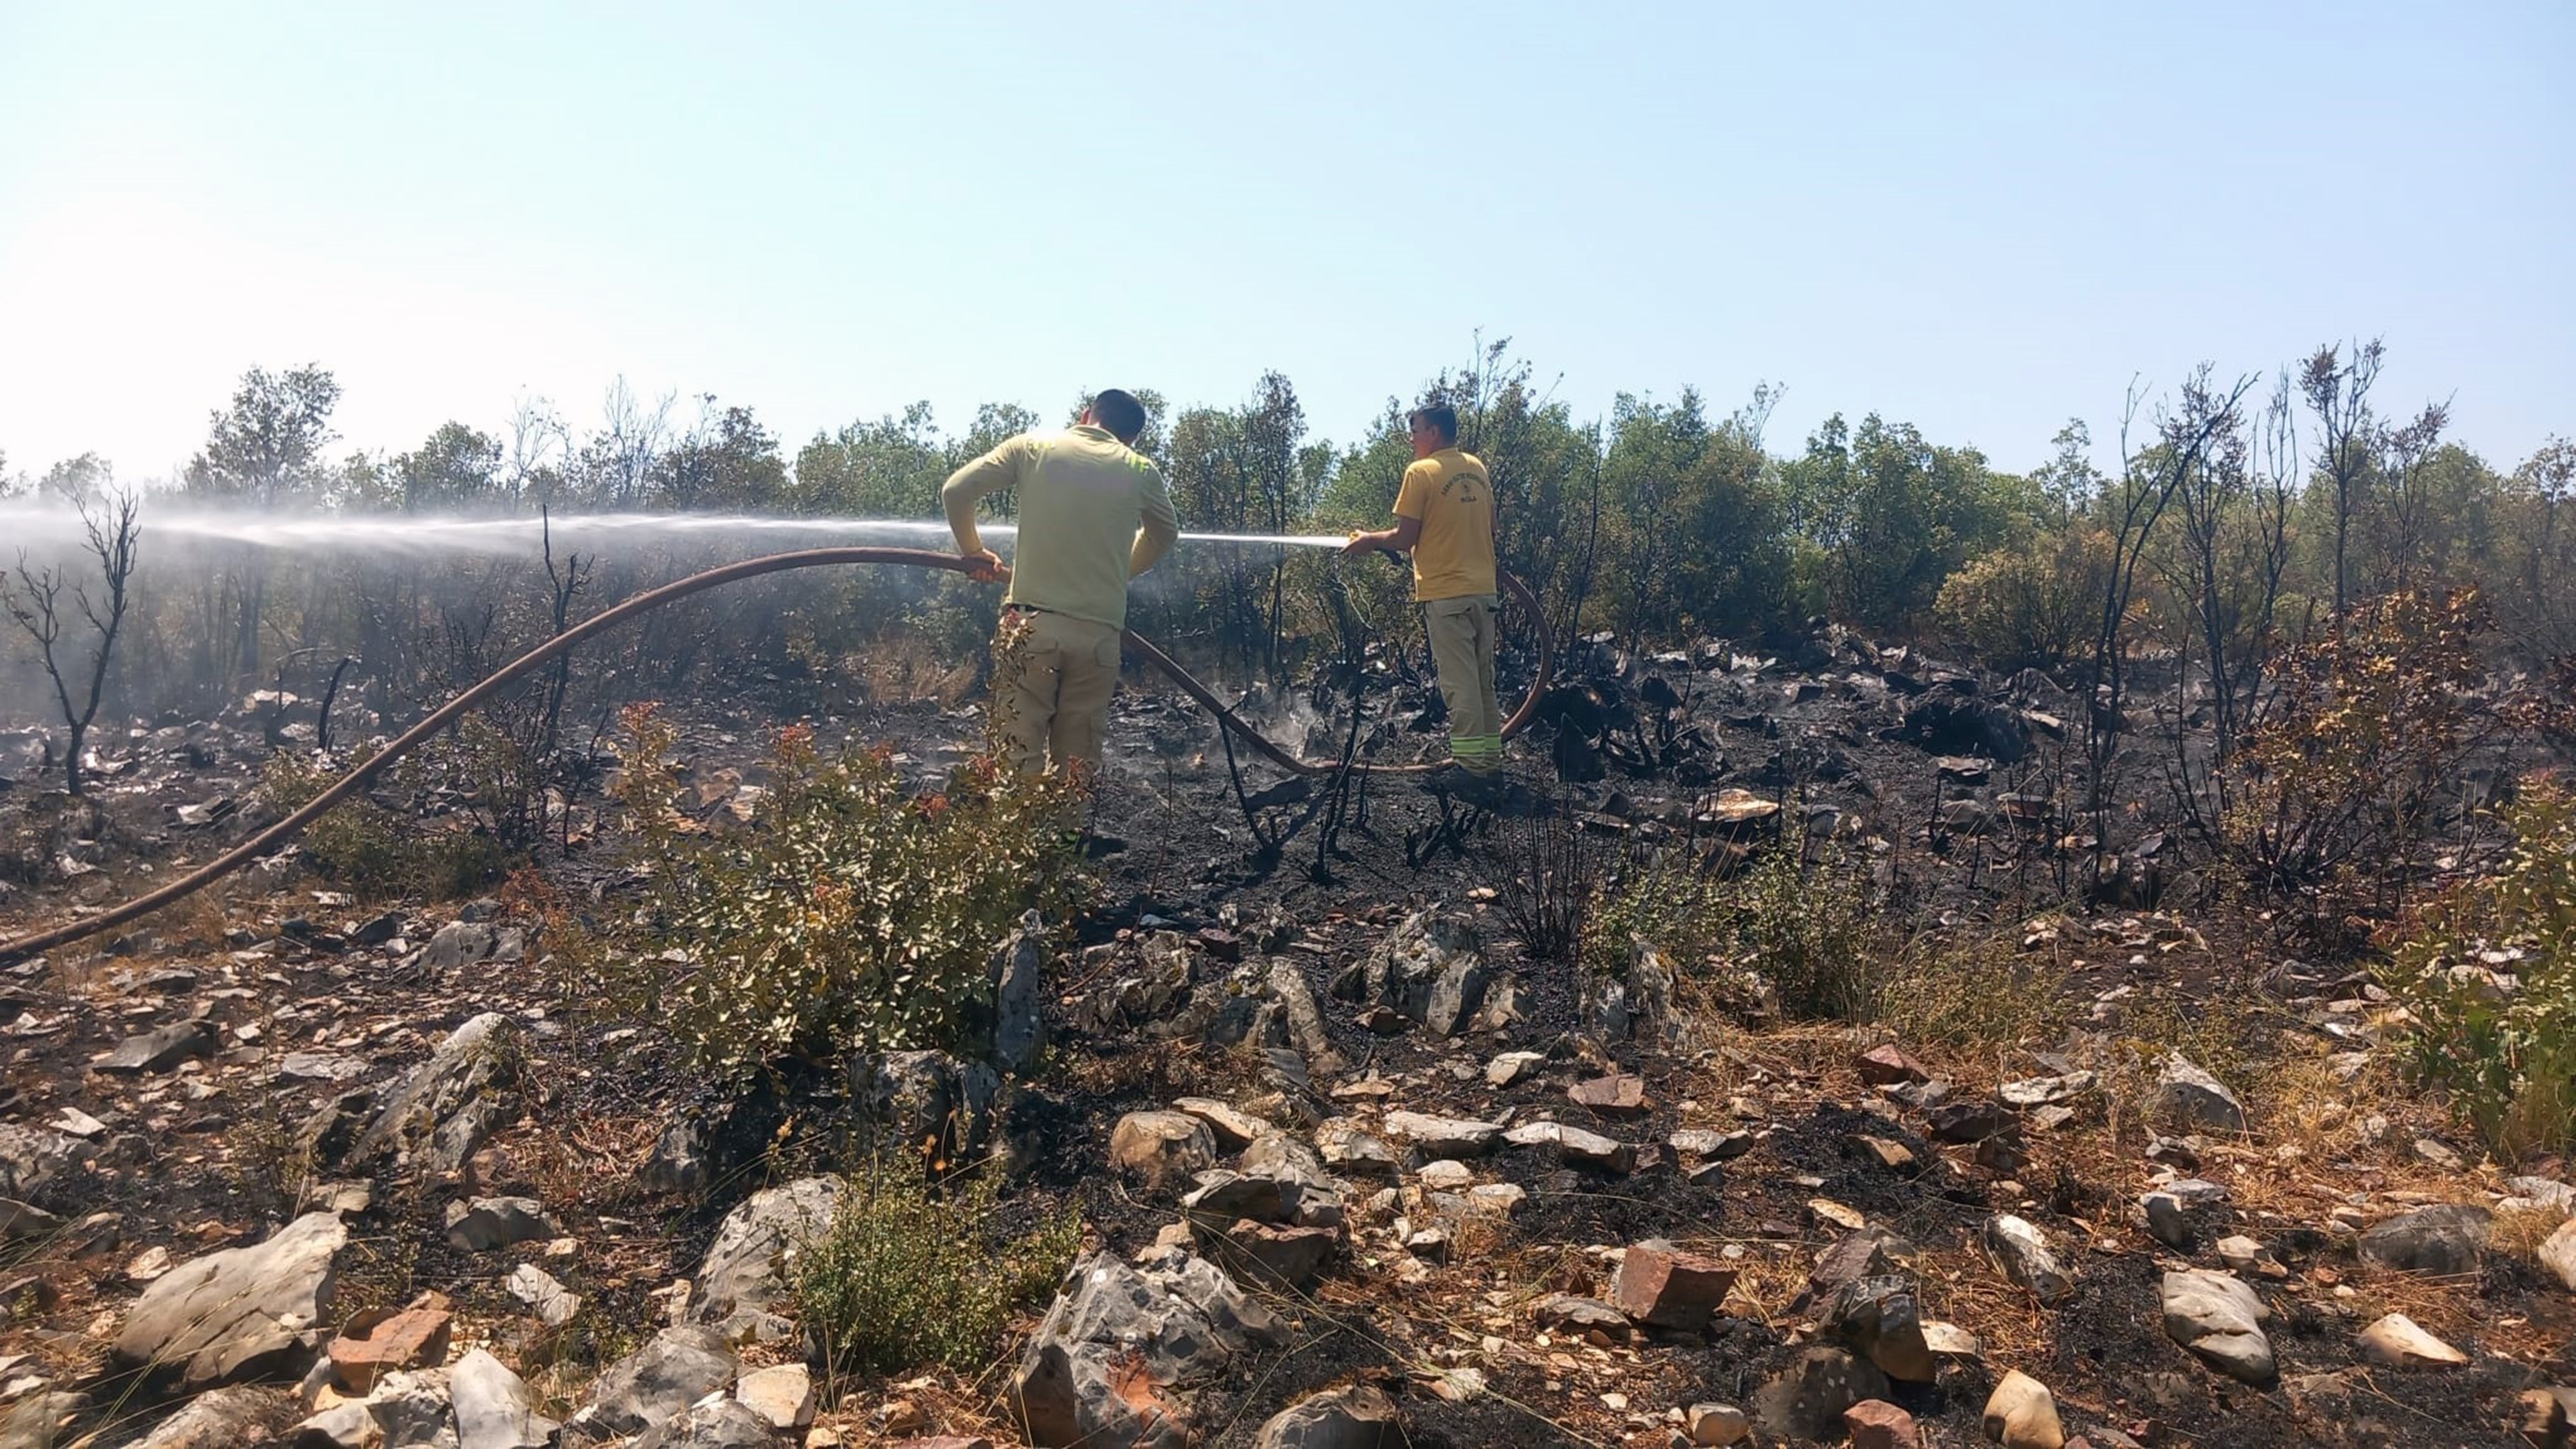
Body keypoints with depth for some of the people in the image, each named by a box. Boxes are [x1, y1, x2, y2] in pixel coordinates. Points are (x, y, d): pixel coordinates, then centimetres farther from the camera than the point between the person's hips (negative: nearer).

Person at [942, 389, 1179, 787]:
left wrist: (974, 552, 19)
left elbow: (955, 490, 4)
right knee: (1080, 765, 8)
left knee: (1021, 756, 1)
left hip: (1031, 623, -1)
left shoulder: (1033, 446, 5)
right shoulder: (1141, 471, 9)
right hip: (1099, 632, 1)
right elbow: (1164, 534, 26)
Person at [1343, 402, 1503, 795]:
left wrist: (1369, 540, 5)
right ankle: (1490, 760, 16)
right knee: (1483, 680, 12)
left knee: (1459, 682, -3)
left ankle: (1471, 766, -1)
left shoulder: (1421, 473, -10)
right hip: (1483, 589, 7)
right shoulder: (1477, 468, 11)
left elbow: (1405, 538, -12)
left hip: (1445, 593, -7)